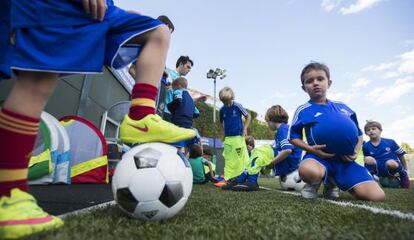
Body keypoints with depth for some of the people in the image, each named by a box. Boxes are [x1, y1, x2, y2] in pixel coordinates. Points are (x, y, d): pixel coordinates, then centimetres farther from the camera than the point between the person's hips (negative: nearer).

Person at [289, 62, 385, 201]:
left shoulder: (342, 108, 14)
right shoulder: (303, 111, 2)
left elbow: (359, 134, 20)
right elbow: (293, 137, 2)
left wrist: (355, 151, 0)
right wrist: (311, 149, -15)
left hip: (344, 159, 5)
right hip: (319, 156, -4)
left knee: (377, 196, -9)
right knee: (308, 171, -42)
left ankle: (331, 183, 17)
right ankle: (314, 185, -1)